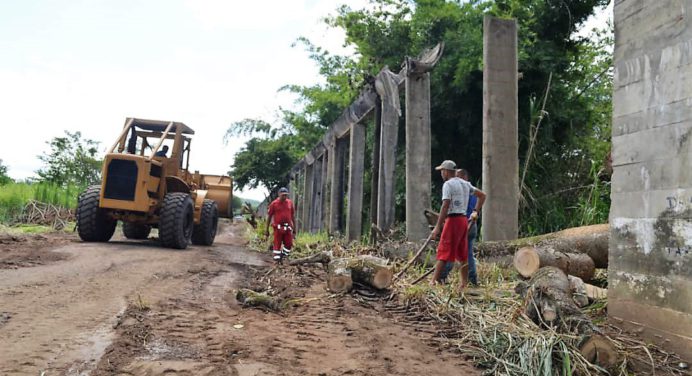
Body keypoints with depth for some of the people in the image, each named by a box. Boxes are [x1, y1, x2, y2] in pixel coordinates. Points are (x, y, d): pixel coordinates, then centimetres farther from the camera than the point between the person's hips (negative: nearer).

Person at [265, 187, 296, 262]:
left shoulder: (290, 203, 6)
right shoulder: (274, 204, -4)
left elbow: (293, 216, 13)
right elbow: (269, 217, 1)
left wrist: (294, 228, 12)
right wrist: (267, 230, 0)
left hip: (288, 228, 3)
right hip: (278, 227, -3)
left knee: (289, 244, 3)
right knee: (277, 245, 2)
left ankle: (283, 256, 21)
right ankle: (277, 261, 9)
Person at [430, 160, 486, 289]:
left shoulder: (448, 184, -9)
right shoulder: (465, 184, 16)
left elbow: (445, 206, -18)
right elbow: (482, 196, 22)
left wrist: (438, 227, -19)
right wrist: (475, 212, 20)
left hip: (453, 220, -8)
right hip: (464, 220, 8)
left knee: (443, 254, -9)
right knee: (463, 255, 11)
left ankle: (433, 281, -10)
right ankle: (464, 284, 14)